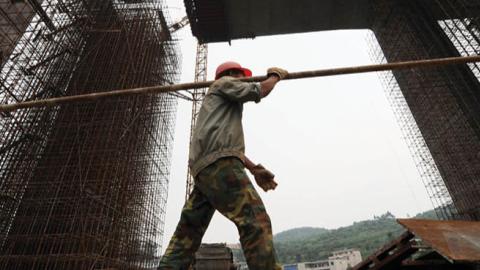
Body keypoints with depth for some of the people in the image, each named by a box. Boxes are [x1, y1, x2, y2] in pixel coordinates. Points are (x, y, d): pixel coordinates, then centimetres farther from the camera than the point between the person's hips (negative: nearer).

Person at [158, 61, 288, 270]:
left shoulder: (226, 106, 39)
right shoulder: (224, 83, 15)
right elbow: (259, 91, 1)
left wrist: (254, 169, 22)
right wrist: (275, 75, 22)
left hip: (205, 168, 10)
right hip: (219, 164, -10)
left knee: (188, 232, 7)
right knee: (255, 221, -19)